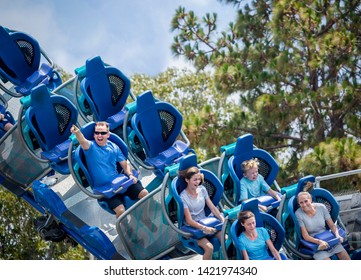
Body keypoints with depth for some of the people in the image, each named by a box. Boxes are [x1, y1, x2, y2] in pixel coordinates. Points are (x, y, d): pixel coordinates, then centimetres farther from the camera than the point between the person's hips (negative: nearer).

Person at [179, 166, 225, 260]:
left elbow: (213, 208, 5)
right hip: (192, 227, -5)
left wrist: (223, 220, -13)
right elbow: (189, 220, -17)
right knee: (209, 247, -29)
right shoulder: (183, 197, -14)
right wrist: (204, 228, -31)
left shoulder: (202, 189, 3)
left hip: (205, 222, 5)